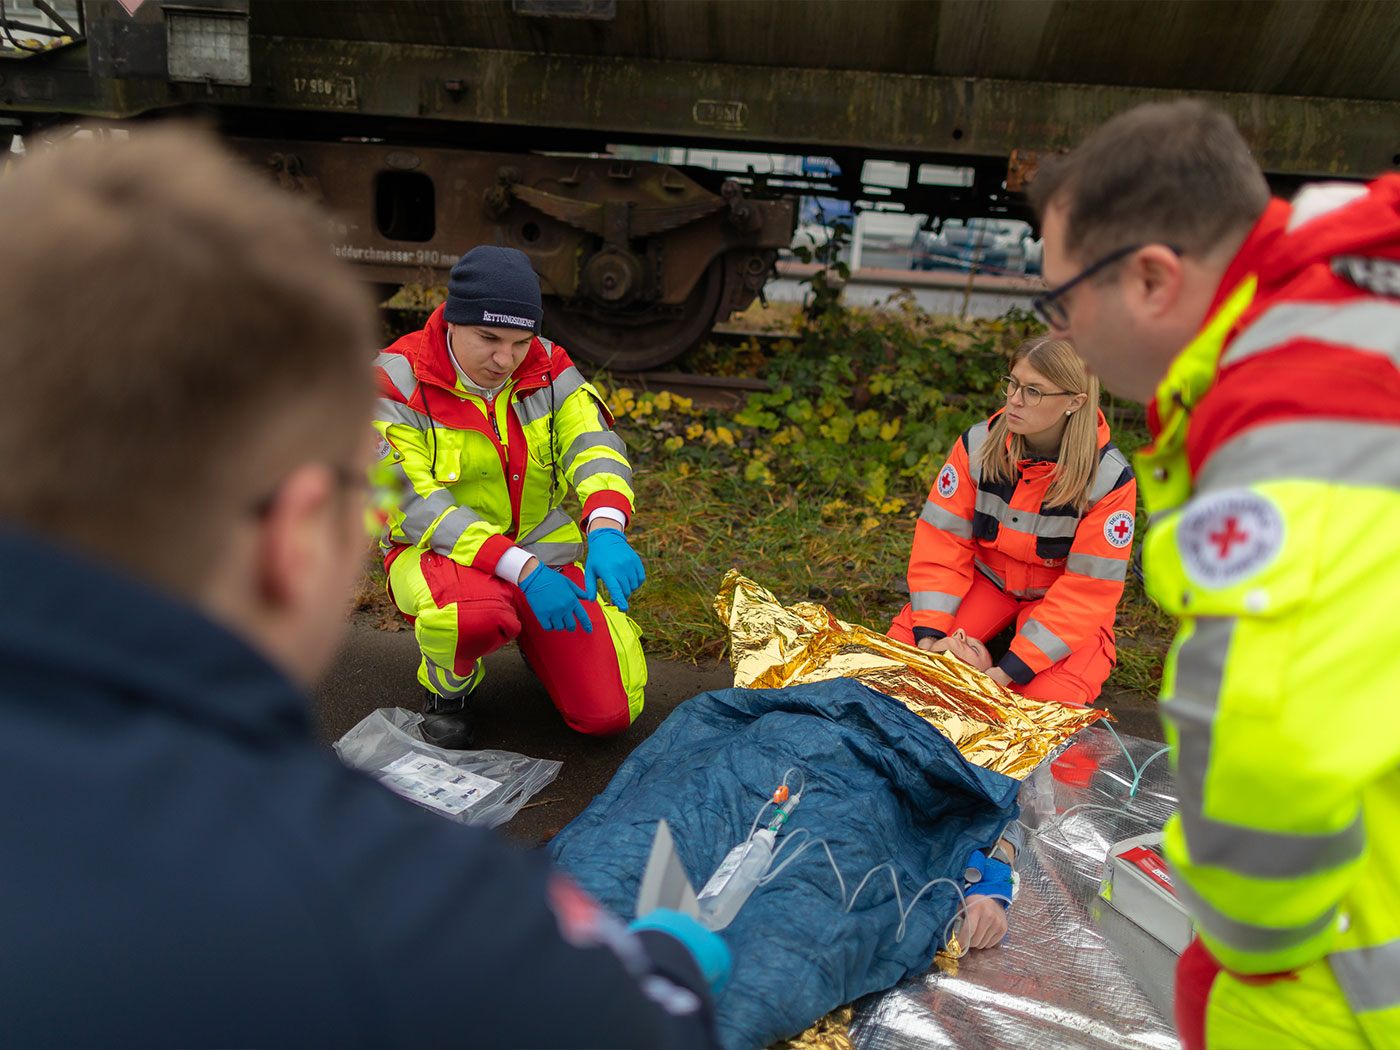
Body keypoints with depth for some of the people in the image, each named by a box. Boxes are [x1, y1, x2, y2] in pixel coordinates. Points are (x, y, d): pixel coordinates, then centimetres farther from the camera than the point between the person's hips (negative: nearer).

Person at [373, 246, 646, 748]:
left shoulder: (548, 368, -3)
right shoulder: (397, 382, -15)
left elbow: (591, 442, -15)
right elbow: (415, 504, -21)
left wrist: (606, 532, -38)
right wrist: (523, 570, -32)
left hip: (544, 545, 4)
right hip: (442, 552, -3)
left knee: (610, 713, -7)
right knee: (474, 615, -42)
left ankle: (531, 635, 24)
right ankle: (447, 687, -4)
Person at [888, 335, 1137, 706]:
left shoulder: (1110, 479, -24)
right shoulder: (977, 446, -16)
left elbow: (1087, 588, -22)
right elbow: (941, 540, -13)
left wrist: (1007, 671, -29)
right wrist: (929, 638, -24)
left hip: (1062, 594, -2)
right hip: (987, 577, 2)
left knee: (1049, 697, -24)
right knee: (899, 645, -18)